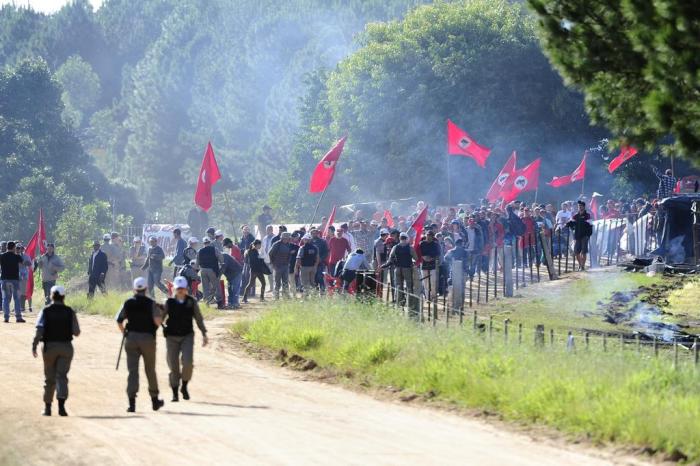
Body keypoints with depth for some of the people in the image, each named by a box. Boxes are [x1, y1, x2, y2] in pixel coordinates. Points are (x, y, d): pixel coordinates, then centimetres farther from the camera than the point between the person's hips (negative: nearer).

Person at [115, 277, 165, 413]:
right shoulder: (151, 303, -5)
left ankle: (132, 402, -13)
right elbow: (157, 320, -18)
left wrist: (124, 333, 21)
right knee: (150, 370, 12)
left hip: (131, 337, 1)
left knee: (132, 370, -1)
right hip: (147, 338, -1)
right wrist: (158, 324, 6)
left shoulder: (128, 303, 3)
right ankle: (154, 400, 23)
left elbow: (119, 321, 4)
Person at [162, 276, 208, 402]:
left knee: (187, 362, -18)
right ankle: (175, 393, 12)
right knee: (173, 365, 0)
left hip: (187, 336, 0)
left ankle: (184, 387, 5)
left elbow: (199, 318, 9)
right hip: (172, 337, 0)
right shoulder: (169, 302, -1)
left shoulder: (191, 302, 1)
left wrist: (204, 334, 8)